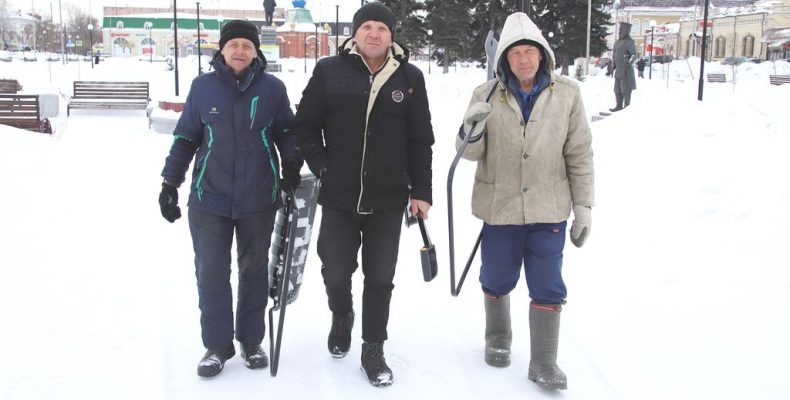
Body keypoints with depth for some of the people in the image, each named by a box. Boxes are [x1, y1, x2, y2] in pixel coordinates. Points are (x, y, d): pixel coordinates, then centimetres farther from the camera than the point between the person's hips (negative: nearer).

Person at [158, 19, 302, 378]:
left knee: (254, 271, 11)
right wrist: (170, 182, 4)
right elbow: (185, 137, 6)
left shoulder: (272, 88, -2)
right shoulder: (202, 86, 0)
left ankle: (251, 341, 26)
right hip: (209, 199, 0)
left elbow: (286, 131, 9)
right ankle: (217, 345, 16)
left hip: (259, 200, 0)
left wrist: (292, 164, -8)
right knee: (211, 273, 2)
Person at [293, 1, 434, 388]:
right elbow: (306, 124, 4)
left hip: (388, 199, 1)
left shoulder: (409, 77, 0)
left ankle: (373, 350, 23)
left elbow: (420, 140, 3)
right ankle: (341, 316, 42)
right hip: (338, 196, 0)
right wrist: (321, 166, -6)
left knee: (380, 278, 7)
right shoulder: (329, 71, -3)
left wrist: (420, 191, 2)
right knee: (336, 271, 9)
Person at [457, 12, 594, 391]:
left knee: (547, 287, 3)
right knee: (497, 280, 16)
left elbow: (580, 154, 1)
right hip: (499, 206, 1)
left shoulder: (566, 94, -4)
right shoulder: (486, 95, -4)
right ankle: (498, 339, 42)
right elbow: (470, 153, -1)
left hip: (549, 209, 0)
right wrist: (472, 129, -24)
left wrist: (583, 205, 1)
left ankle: (544, 362, 18)